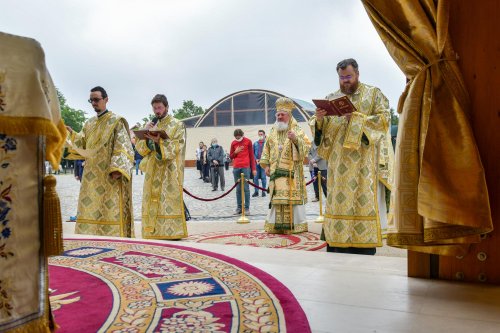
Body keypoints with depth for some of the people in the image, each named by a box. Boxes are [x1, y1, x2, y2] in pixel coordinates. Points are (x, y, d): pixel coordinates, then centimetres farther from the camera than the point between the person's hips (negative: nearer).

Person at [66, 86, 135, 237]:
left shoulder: (116, 121, -1)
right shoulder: (89, 123, 18)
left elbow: (123, 147, -10)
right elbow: (82, 144, 11)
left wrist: (117, 168, -21)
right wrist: (72, 134, -8)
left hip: (110, 175, -6)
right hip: (92, 176, 6)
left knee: (111, 209, -7)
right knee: (90, 208, 4)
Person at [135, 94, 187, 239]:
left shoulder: (177, 125, 4)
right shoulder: (151, 125, 18)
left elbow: (176, 147, -8)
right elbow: (140, 149, 11)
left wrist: (159, 141, -22)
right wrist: (146, 135, -7)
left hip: (170, 173, -4)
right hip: (153, 172, 5)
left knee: (169, 203, -10)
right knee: (152, 204, 0)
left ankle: (172, 232, -7)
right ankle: (154, 232, 4)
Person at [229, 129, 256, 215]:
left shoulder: (248, 141, 4)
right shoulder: (233, 143, 12)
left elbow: (251, 155, 5)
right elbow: (231, 156, 17)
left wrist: (253, 168, 0)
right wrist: (235, 152, -4)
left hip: (246, 167, -3)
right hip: (236, 168, 3)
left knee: (246, 188, -4)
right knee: (238, 188, 5)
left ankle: (247, 208, 0)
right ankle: (239, 207, 10)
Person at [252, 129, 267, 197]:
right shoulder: (255, 143, 11)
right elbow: (252, 153, 11)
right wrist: (256, 159, -4)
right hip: (256, 163, 3)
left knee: (263, 177, 0)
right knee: (255, 177, 2)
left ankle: (263, 191, 8)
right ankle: (256, 191, 9)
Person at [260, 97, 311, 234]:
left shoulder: (297, 130, 2)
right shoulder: (273, 131, 14)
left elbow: (307, 146, -6)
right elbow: (267, 148, 17)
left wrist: (296, 139, -22)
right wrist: (266, 165, 8)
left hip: (292, 171, -3)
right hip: (276, 171, 3)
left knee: (293, 196, -5)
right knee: (278, 197, 3)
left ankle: (296, 224, 3)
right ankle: (277, 225, 9)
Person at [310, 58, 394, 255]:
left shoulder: (373, 94, 9)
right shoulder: (331, 98, 17)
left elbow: (384, 119, -3)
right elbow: (318, 127, 14)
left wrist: (357, 118, -14)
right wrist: (319, 119, -9)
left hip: (364, 162, -3)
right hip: (338, 163, 3)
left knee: (363, 202, -8)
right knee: (338, 202, -2)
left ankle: (364, 248, -3)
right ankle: (337, 248, 2)